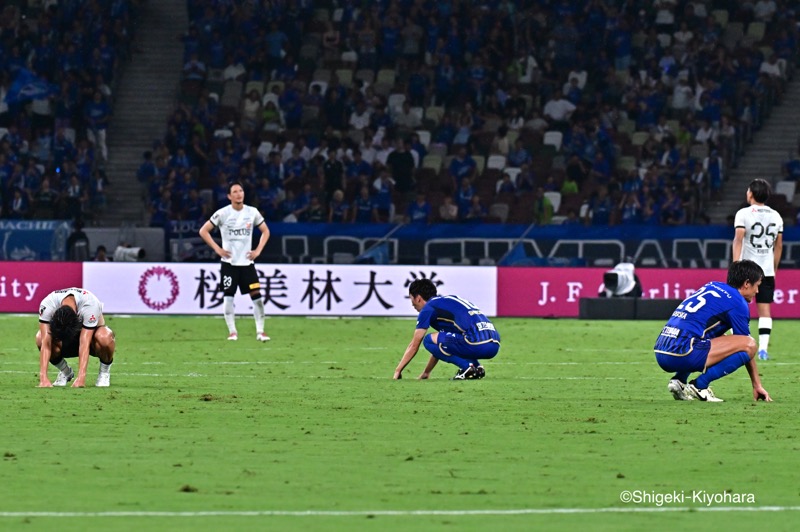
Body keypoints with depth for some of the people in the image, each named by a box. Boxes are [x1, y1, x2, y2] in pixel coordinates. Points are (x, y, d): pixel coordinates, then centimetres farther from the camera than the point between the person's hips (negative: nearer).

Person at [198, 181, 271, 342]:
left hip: (247, 262, 2)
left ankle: (260, 331, 0)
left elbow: (265, 231, 14)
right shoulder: (222, 214, -6)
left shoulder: (252, 212, 2)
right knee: (228, 297, -4)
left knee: (256, 295, -6)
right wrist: (217, 249, -9)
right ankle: (232, 332, 6)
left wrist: (258, 250, 1)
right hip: (229, 262, -2)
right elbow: (204, 231, -2)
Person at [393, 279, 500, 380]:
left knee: (429, 340, 3)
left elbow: (414, 346, 9)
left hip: (477, 344, -9)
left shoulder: (428, 309, 5)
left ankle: (467, 367, -5)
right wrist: (426, 373, 43)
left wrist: (397, 371, 18)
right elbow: (440, 346, 39)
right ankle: (477, 367, 12)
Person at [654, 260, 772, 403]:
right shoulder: (737, 302, 0)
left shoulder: (712, 286, 25)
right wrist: (757, 385, 18)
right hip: (682, 352, -9)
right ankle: (699, 385, -7)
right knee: (750, 344, -6)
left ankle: (679, 380, 15)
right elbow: (746, 346, 8)